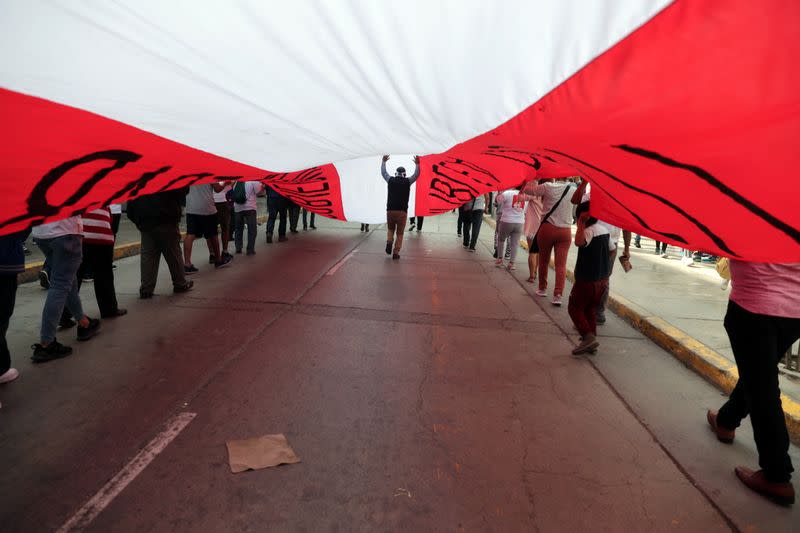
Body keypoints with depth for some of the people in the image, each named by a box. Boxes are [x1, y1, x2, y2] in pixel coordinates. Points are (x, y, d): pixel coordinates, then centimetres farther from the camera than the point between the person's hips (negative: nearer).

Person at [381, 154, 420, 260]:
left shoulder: (391, 180, 5)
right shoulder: (407, 182, 2)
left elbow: (383, 172, 23)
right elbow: (416, 175, 19)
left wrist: (383, 161, 37)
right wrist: (417, 164, 31)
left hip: (390, 210, 1)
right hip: (402, 211, -1)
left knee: (390, 229, 24)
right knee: (399, 233, 8)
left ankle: (389, 242, -2)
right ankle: (396, 253, 2)